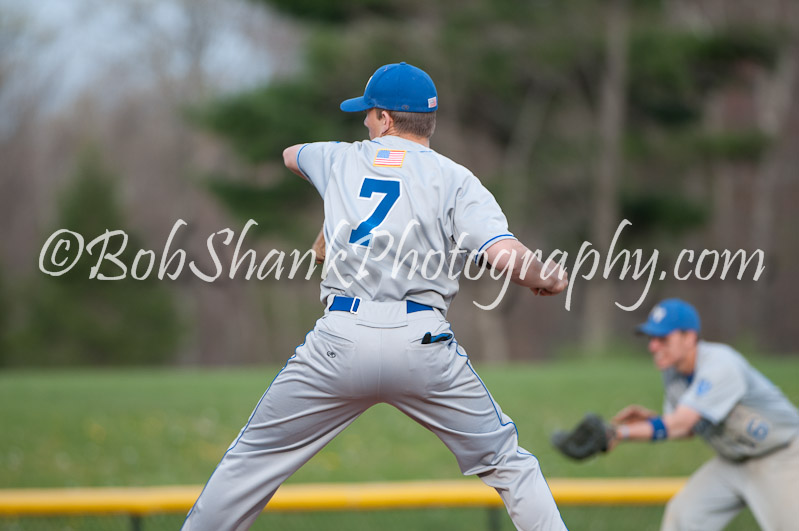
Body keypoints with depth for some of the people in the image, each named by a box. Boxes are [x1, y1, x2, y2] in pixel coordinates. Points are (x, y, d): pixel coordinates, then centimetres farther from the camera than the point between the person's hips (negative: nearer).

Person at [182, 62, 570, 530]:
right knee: (507, 461, 11)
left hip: (339, 340, 1)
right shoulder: (455, 179, 7)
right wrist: (552, 279, 9)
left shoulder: (341, 160, 17)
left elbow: (290, 155, 42)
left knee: (253, 458, 11)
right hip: (423, 341, -1)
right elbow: (506, 255, -10)